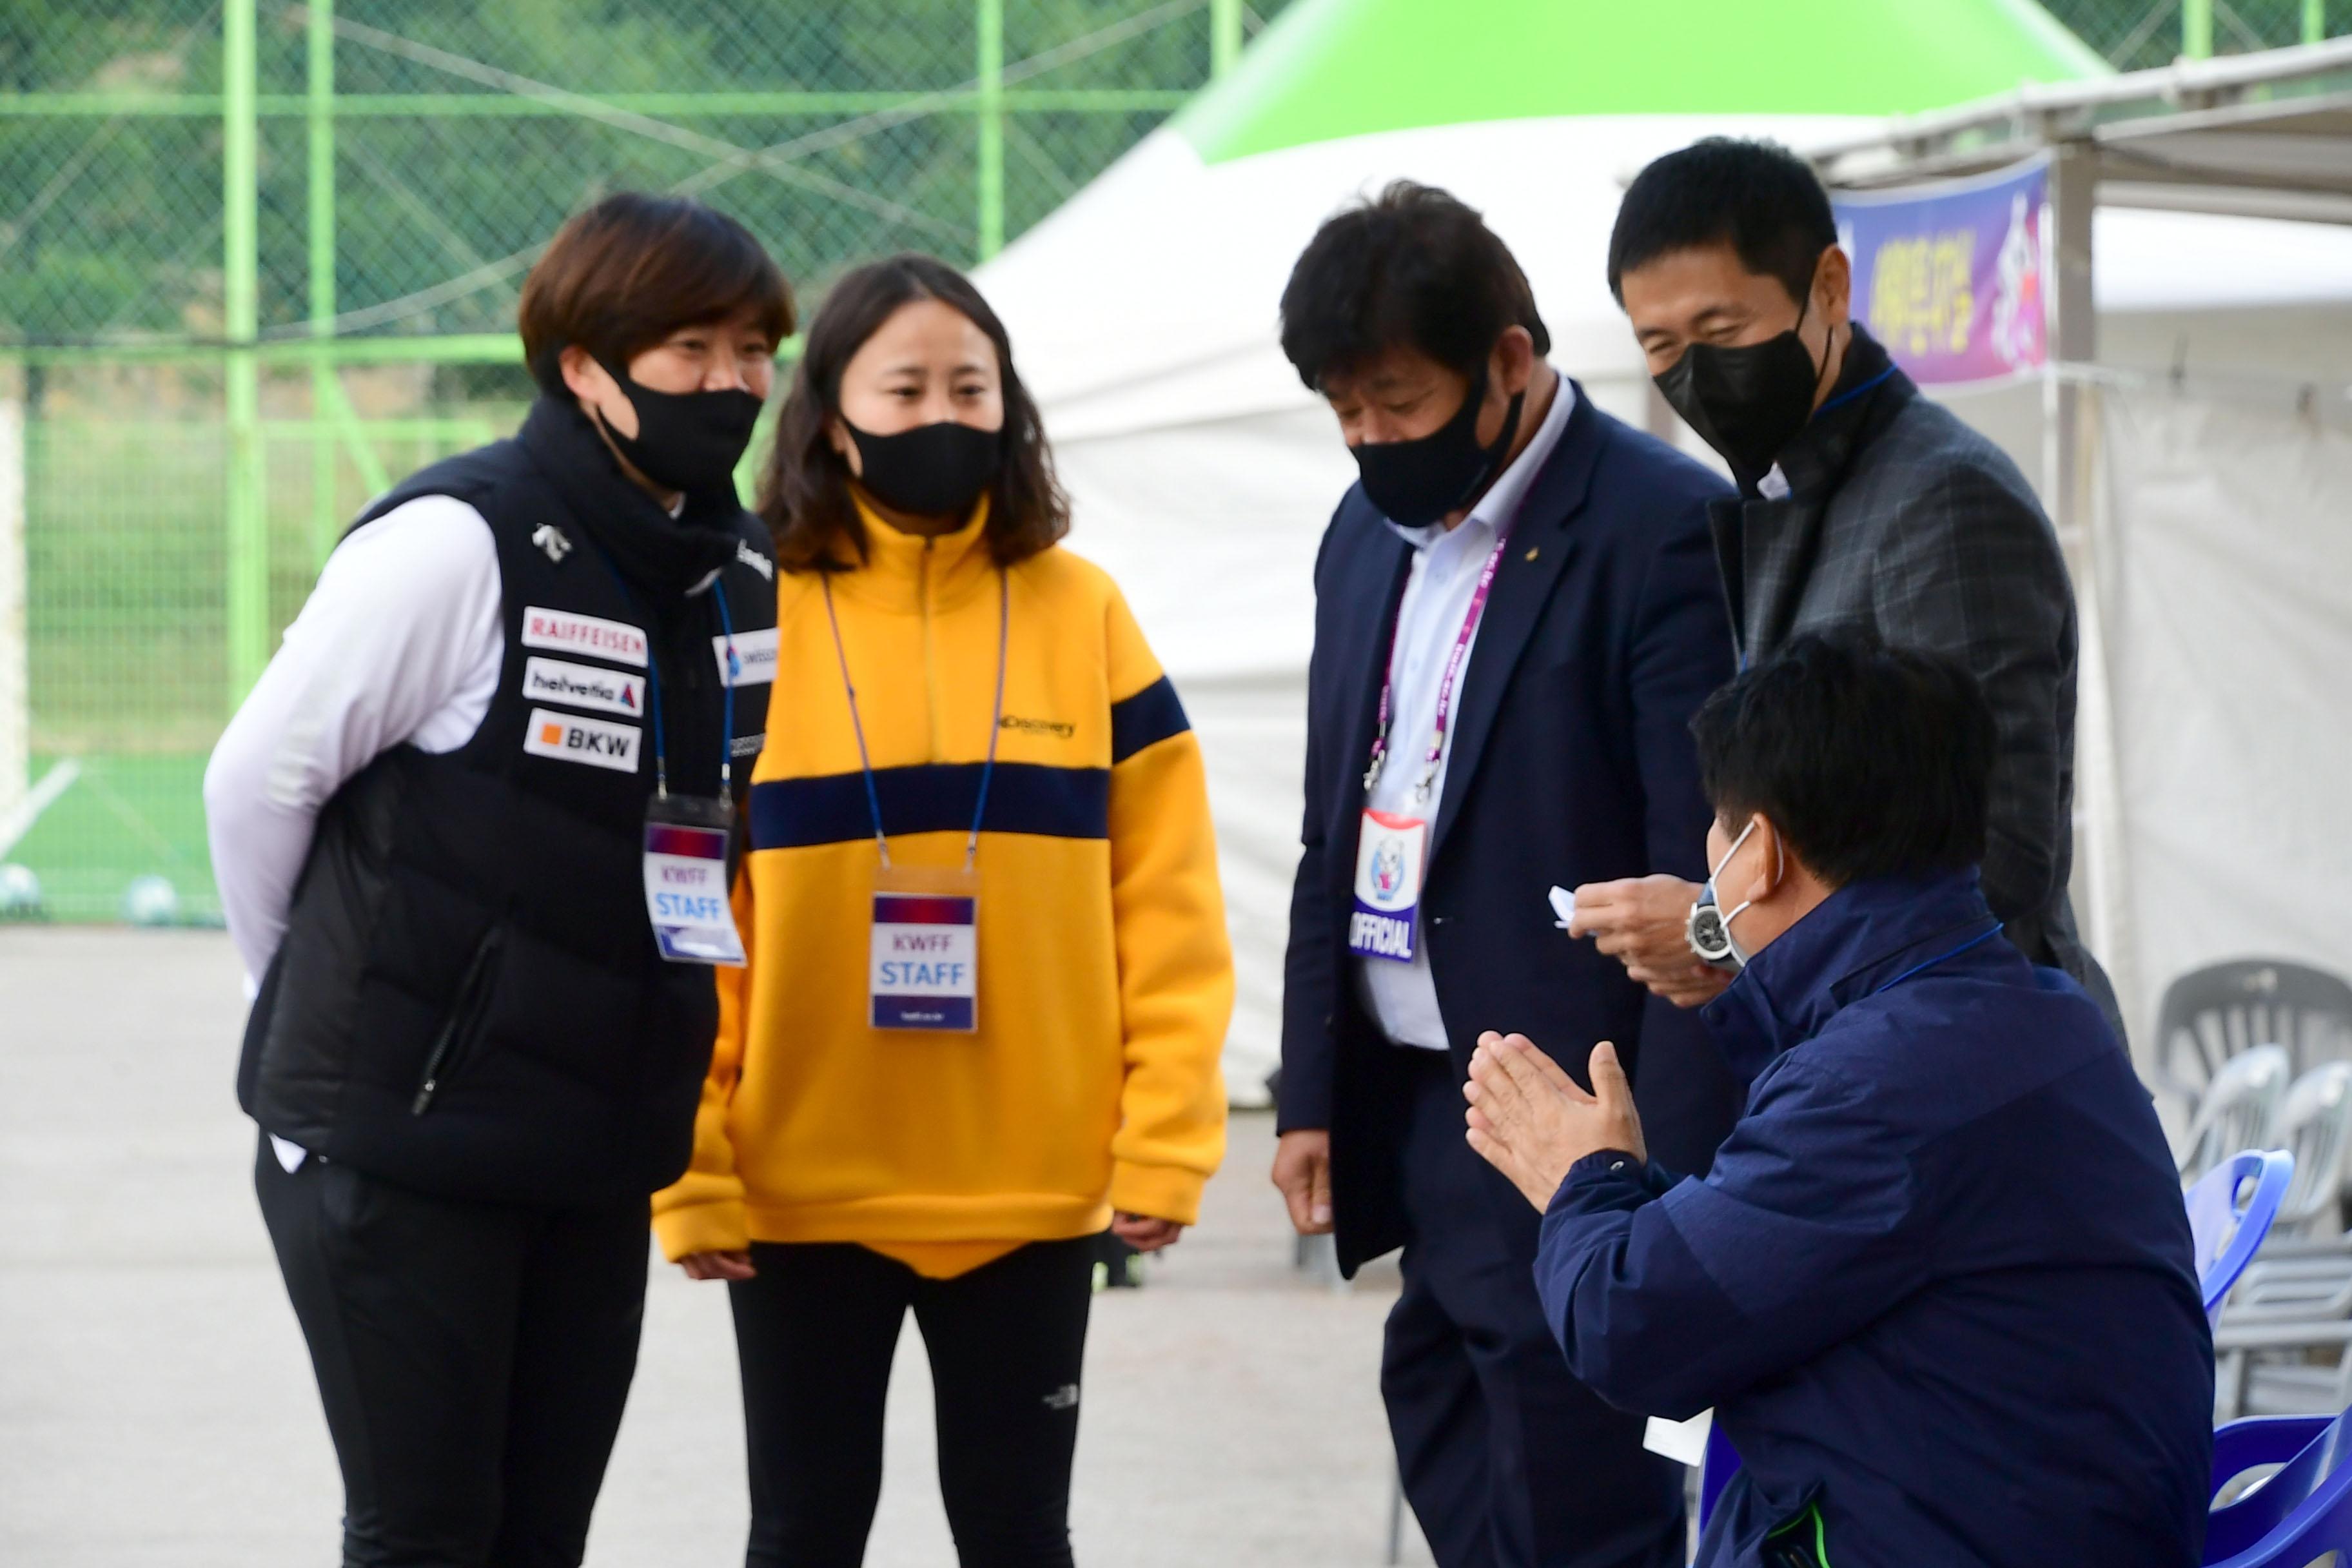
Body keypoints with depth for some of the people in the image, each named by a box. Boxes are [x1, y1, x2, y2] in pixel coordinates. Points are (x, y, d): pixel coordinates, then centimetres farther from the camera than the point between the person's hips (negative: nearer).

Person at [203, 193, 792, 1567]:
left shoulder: (750, 577, 7)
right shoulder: (458, 544, -14)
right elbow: (260, 780, -7)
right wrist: (329, 999, 6)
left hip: (598, 1154, 6)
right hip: (403, 1135, -6)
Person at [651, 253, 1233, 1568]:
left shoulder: (1081, 614, 2)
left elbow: (1167, 902, 1)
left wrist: (1167, 1137, -7)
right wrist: (690, 1164, -10)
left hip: (1034, 1189, 1)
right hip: (803, 1190, -1)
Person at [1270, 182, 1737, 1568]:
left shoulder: (1661, 531, -13)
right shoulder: (1370, 537, 13)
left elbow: (1703, 875, -16)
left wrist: (1672, 1170, -19)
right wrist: (1312, 1094, 15)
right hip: (1414, 1123, 8)